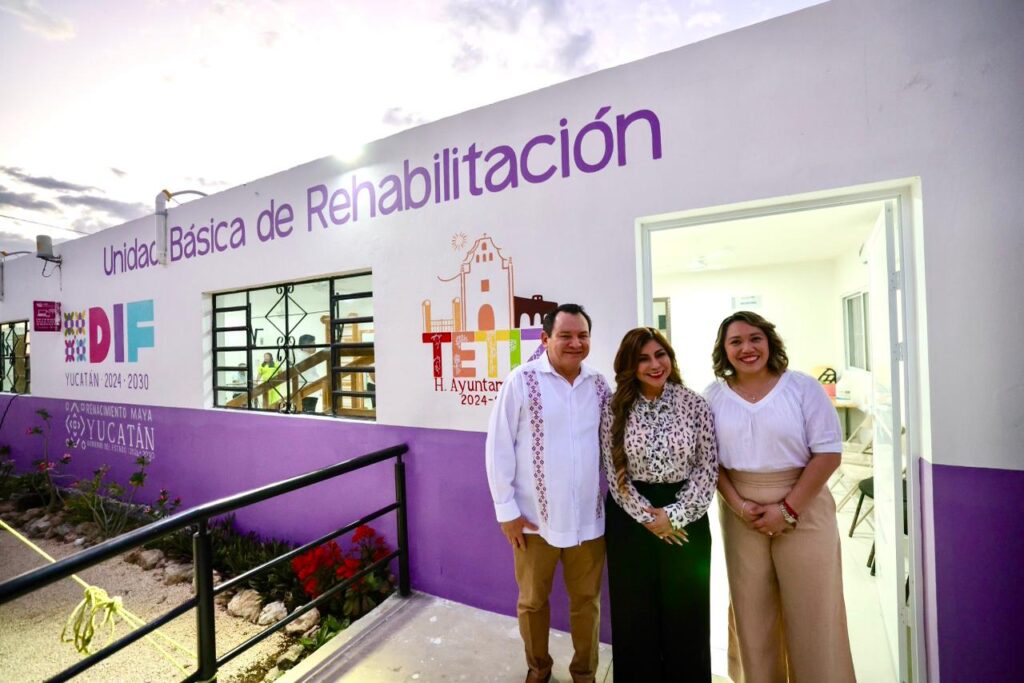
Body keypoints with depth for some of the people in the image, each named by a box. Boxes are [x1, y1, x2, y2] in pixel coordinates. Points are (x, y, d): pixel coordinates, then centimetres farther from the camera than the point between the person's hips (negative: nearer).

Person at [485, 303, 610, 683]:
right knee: (532, 601, 19)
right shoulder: (522, 381, -12)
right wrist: (506, 509, -8)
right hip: (535, 518, -3)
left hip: (589, 517, 3)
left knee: (587, 601, 20)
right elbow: (499, 446, -10)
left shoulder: (600, 385, 1)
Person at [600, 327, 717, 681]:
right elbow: (614, 473, -4)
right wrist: (647, 516, -9)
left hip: (686, 519, 0)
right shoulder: (616, 410, -6)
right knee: (635, 613, 14)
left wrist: (674, 515, -10)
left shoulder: (695, 405, -5)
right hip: (630, 520, 0)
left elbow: (707, 468, -5)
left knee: (685, 612, 14)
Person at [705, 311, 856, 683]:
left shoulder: (802, 386, -5)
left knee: (810, 610, 8)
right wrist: (737, 504, -10)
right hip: (740, 514, 2)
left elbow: (828, 453, -8)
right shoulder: (713, 395, 0)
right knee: (751, 607, 13)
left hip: (804, 509, -1)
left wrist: (788, 509, -12)